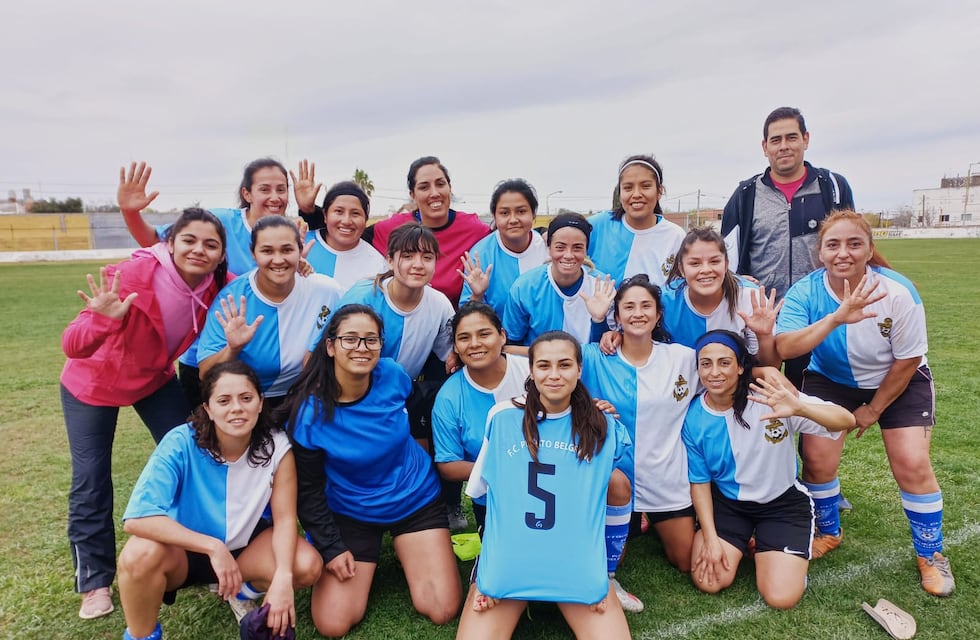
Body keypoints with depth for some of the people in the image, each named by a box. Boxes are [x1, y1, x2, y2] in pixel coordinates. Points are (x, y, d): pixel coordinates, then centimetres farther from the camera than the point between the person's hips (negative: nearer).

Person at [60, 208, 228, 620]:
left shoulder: (218, 287, -22)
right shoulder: (133, 275, -34)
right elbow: (72, 347, -33)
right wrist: (103, 321, -54)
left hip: (155, 379, 4)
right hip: (92, 382, -3)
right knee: (91, 480, 0)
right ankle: (95, 580, 19)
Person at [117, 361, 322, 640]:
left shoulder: (276, 446, -19)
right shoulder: (181, 444, -26)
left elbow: (284, 518, -18)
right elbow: (137, 518, -34)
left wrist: (282, 578, -34)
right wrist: (212, 547, -39)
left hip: (243, 543, 3)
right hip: (184, 547, -2)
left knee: (308, 566, -22)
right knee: (142, 554, -35)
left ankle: (241, 589, 10)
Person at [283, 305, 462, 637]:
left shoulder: (393, 375, -17)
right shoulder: (310, 412, -23)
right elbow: (309, 489, -11)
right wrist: (331, 547, -12)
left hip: (417, 500, 2)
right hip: (350, 513, -1)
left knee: (444, 611, -4)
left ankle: (404, 554, 23)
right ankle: (370, 564, 21)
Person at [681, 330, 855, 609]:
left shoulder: (769, 400, -23)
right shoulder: (693, 418, -13)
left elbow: (847, 421, -30)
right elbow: (700, 481, -2)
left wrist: (800, 408, -51)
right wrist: (711, 539, -9)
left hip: (782, 501, -2)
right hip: (726, 501, 2)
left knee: (781, 597, -14)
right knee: (708, 582, -10)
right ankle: (744, 542, 20)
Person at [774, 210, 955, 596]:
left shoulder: (898, 292, -26)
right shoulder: (805, 292, -24)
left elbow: (907, 361, -14)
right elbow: (783, 348, -41)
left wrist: (872, 410, -8)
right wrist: (836, 318, -54)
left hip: (899, 382, -1)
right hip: (830, 380, 1)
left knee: (912, 464, -12)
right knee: (817, 458, -10)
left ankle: (931, 556, 14)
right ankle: (829, 533, 20)